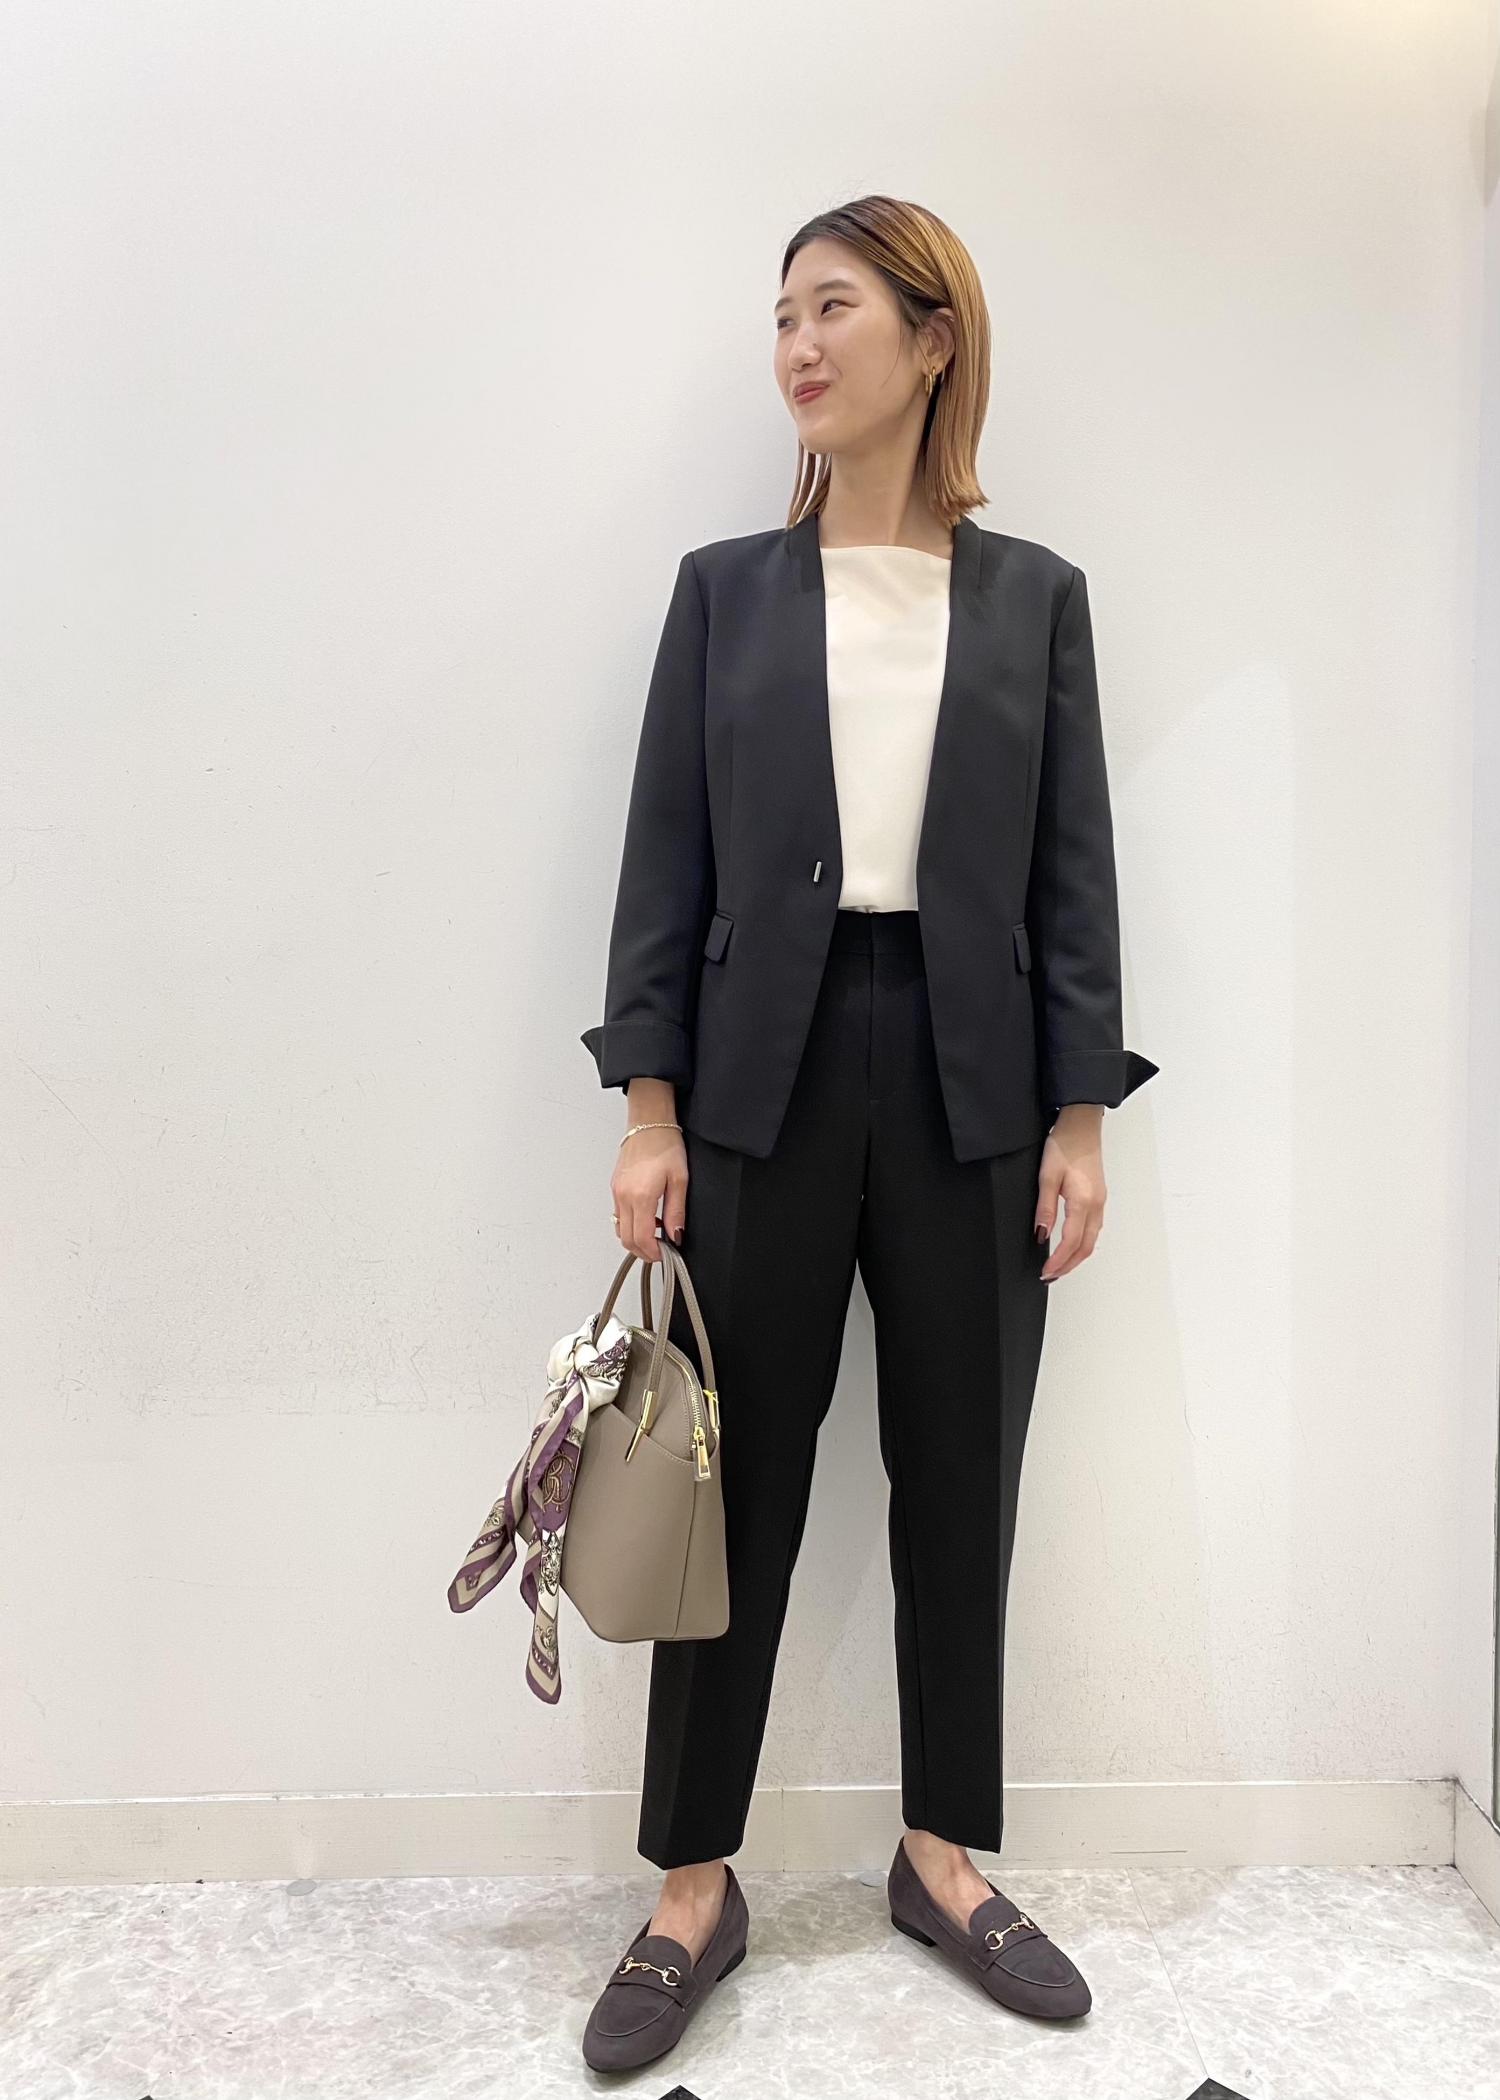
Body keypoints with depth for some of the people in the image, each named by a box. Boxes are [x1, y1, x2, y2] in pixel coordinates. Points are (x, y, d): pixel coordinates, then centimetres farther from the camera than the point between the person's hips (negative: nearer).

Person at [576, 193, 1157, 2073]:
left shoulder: (1033, 595, 7)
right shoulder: (726, 586, 7)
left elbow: (1073, 870, 4)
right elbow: (666, 859, 2)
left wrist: (1081, 1116, -1)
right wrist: (650, 1108, -4)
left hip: (970, 1085, 1)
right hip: (768, 1074, 0)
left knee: (960, 1484, 11)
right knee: (739, 1486, 6)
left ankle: (943, 1859, 33)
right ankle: (693, 1888, 25)